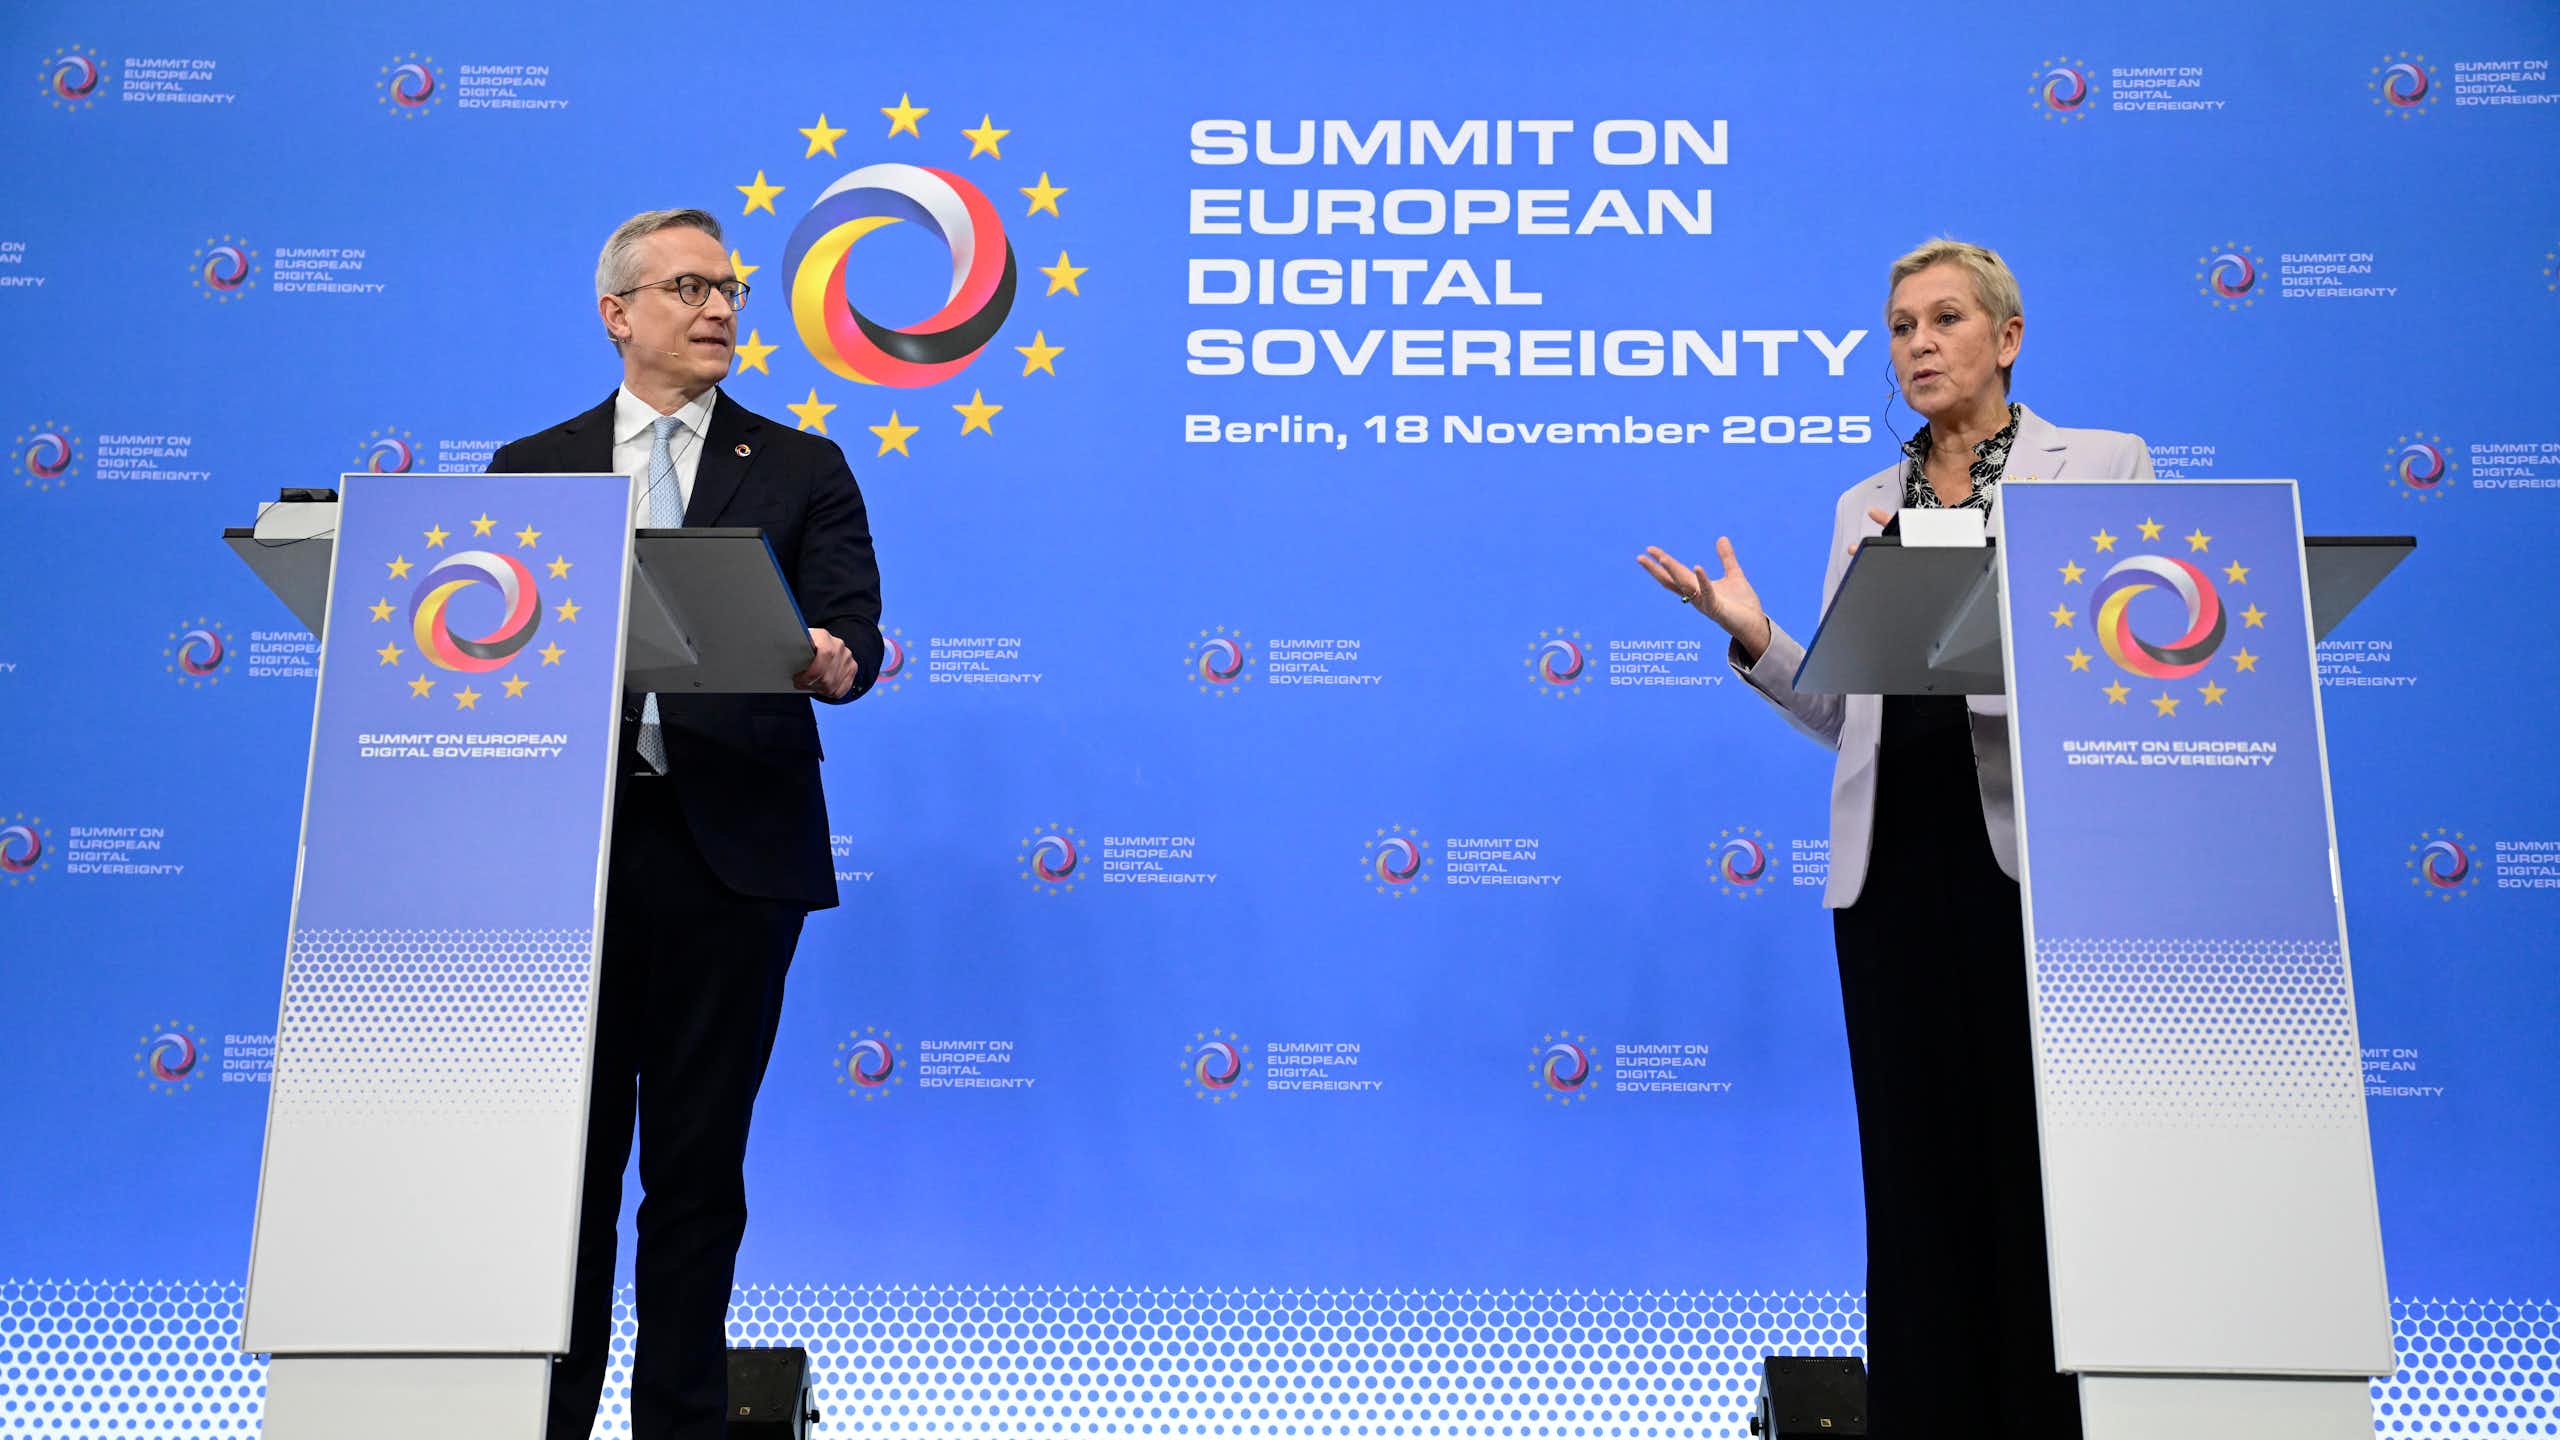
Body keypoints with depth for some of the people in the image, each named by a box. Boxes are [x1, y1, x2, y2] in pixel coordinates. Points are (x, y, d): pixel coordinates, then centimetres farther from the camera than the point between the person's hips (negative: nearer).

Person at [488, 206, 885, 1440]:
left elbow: (853, 633, -3)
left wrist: (834, 662, -25)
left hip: (730, 850, -1)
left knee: (698, 1165, 7)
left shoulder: (801, 469, 9)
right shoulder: (530, 468, 13)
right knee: (567, 1154, 7)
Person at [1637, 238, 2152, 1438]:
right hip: (1892, 860, 4)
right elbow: (1847, 712, 13)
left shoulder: (2103, 464, 7)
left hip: (2034, 849, -3)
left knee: (2045, 1141, -1)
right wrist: (1755, 639, -4)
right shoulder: (1864, 506, 16)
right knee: (1918, 1156, 7)